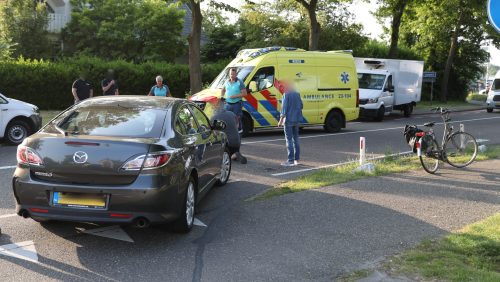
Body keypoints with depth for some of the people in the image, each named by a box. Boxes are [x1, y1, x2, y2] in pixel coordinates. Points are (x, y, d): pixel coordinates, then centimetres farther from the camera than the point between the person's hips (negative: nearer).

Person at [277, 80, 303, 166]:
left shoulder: (286, 95, -12)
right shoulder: (297, 94, 8)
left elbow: (284, 108, -16)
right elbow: (301, 106, 15)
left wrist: (281, 120, -14)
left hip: (288, 120, -7)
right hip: (296, 120, 7)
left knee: (289, 140, -4)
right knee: (296, 139, 13)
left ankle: (290, 160, -4)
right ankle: (296, 159, 18)